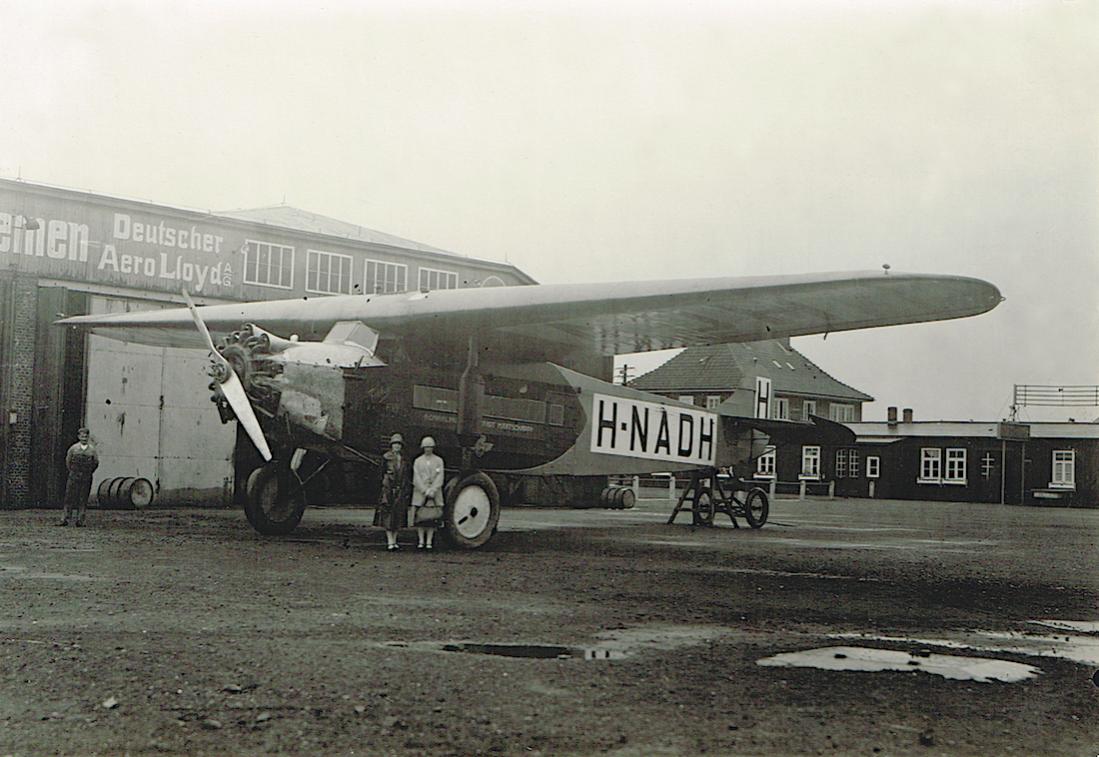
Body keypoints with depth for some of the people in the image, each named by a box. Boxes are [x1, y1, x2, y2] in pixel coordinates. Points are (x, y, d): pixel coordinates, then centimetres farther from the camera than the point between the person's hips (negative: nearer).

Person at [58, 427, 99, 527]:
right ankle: (65, 519, 2)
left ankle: (79, 520, 5)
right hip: (74, 477, -1)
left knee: (83, 499, 1)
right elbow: (68, 460, 14)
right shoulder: (74, 448, 1)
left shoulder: (92, 449, 3)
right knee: (70, 497, -1)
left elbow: (96, 462, 16)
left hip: (86, 478, 1)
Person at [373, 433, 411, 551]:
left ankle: (394, 540, 12)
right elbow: (381, 474, -1)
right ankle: (390, 541, -7)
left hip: (401, 490, 4)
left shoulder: (404, 460, 12)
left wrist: (408, 491, 8)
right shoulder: (386, 458, 1)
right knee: (388, 515, -7)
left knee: (398, 515, 5)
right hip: (388, 489, -4)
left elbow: (408, 477, 14)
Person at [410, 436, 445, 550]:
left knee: (432, 518, -3)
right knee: (420, 517, -2)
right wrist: (425, 491, -12)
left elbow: (439, 478, -1)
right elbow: (416, 478, -1)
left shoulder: (439, 461, 6)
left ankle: (429, 542, 1)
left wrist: (432, 491, -12)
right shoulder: (418, 461, 6)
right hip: (420, 492, 0)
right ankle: (421, 541, 3)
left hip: (434, 493, 0)